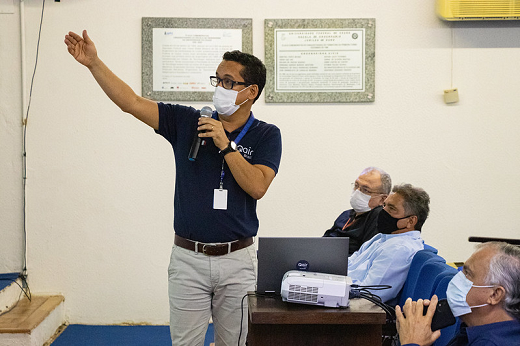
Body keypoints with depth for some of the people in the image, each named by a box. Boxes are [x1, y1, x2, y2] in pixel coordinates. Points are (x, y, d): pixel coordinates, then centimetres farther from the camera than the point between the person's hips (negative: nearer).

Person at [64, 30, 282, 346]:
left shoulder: (266, 136, -1)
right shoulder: (186, 122, 3)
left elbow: (257, 186, -15)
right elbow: (131, 103, -2)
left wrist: (225, 145, -18)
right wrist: (94, 62, -8)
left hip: (237, 260, -1)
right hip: (188, 259, 1)